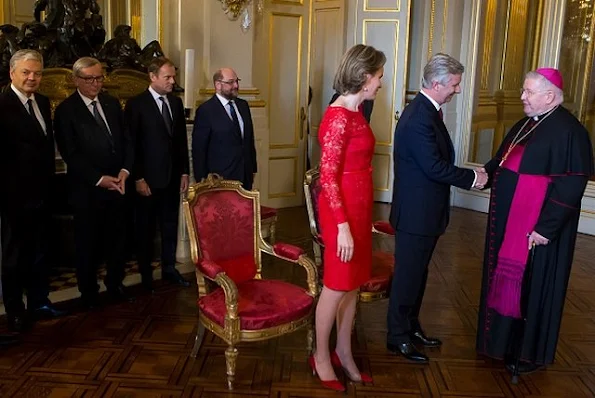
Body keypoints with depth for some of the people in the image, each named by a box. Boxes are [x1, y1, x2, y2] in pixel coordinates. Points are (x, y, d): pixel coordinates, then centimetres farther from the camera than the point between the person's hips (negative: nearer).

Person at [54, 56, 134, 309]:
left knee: (117, 237, 11)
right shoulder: (66, 110, -6)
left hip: (117, 184, 4)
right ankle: (88, 291, 26)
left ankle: (115, 283, 30)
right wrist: (99, 179, -14)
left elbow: (126, 140, 9)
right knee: (87, 241, 9)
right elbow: (70, 153, -11)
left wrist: (124, 171, -6)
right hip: (87, 189, -4)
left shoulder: (112, 104, 9)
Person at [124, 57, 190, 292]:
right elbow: (132, 145, -10)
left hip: (173, 177, 5)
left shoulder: (176, 102, 9)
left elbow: (181, 140, 11)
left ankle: (169, 269, 27)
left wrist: (184, 172, 7)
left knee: (170, 226, 13)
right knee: (145, 229, 8)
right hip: (148, 179, -5)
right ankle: (146, 275, 20)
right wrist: (138, 178, -13)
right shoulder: (136, 104, -8)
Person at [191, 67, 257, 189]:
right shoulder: (205, 110, -9)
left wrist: (253, 169, 13)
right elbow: (198, 149, -8)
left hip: (245, 176, 6)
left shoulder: (243, 105, 10)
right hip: (220, 179, -5)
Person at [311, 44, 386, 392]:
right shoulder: (339, 117, -18)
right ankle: (321, 357, 24)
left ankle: (344, 354, 31)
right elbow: (328, 177, -21)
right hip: (342, 210, -9)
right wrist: (342, 226, -23)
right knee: (337, 285, 5)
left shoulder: (356, 112, 9)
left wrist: (364, 217, 17)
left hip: (359, 207, 9)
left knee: (353, 284, 16)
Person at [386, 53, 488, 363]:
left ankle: (411, 326, 35)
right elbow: (435, 167, -25)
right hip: (416, 212, -10)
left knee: (416, 272, 20)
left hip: (424, 210, 10)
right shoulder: (419, 118, -23)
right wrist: (472, 178, -13)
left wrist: (468, 175, 4)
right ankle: (398, 337, 19)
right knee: (408, 275, 3)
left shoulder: (427, 110, 9)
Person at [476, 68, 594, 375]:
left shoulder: (569, 131, -17)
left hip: (536, 228, -9)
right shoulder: (525, 125, 10)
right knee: (506, 280, 17)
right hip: (509, 221, 9)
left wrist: (545, 227, -22)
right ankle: (504, 340, 35)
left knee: (531, 285, 4)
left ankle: (531, 352, 22)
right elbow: (503, 161, 21)